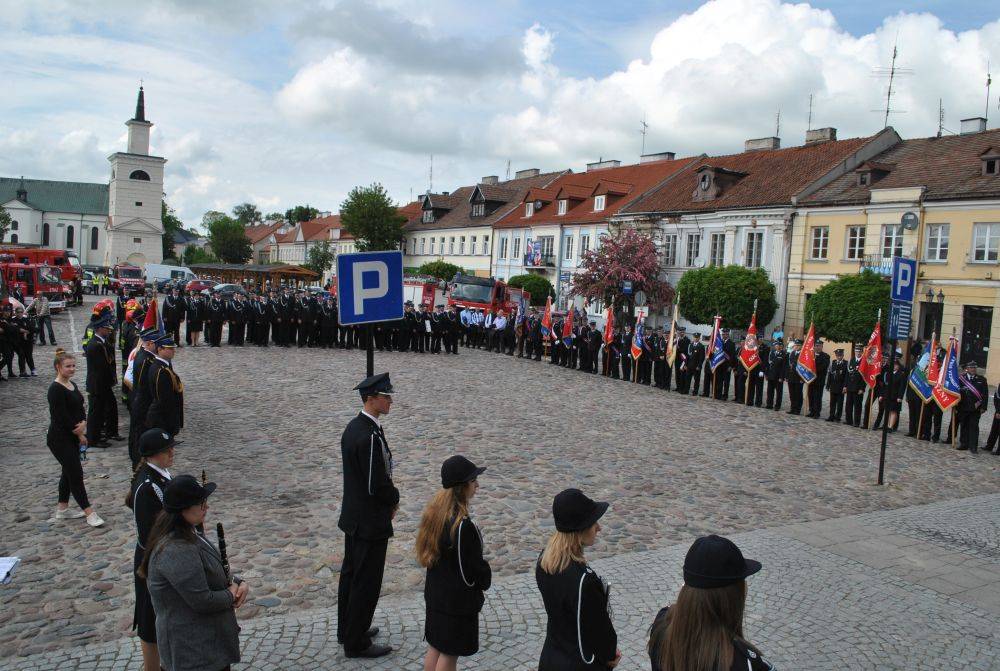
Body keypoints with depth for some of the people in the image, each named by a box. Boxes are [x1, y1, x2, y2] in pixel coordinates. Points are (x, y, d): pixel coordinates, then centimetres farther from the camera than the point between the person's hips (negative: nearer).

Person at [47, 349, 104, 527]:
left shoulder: (72, 385, 9)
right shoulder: (56, 389, -18)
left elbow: (80, 409, 10)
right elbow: (61, 417, -20)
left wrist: (83, 423, -11)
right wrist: (80, 434, -11)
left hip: (73, 438, 9)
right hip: (60, 439, -9)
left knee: (69, 472, 16)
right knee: (76, 473, -7)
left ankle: (62, 509, 28)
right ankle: (89, 513, -3)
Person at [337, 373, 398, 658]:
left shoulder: (353, 427, 4)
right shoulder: (371, 436, -27)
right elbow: (377, 485, -25)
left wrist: (388, 498, 7)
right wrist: (394, 498, -5)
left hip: (353, 516, 10)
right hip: (371, 522, -10)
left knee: (350, 574, 21)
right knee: (367, 582, 4)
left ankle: (347, 629, 37)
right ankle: (356, 643, 17)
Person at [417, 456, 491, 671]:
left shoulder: (434, 512, -4)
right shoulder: (463, 526, -30)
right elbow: (472, 569, -21)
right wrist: (485, 581, 1)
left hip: (435, 593, 8)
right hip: (458, 600, -8)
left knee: (434, 648, 21)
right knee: (449, 654, 9)